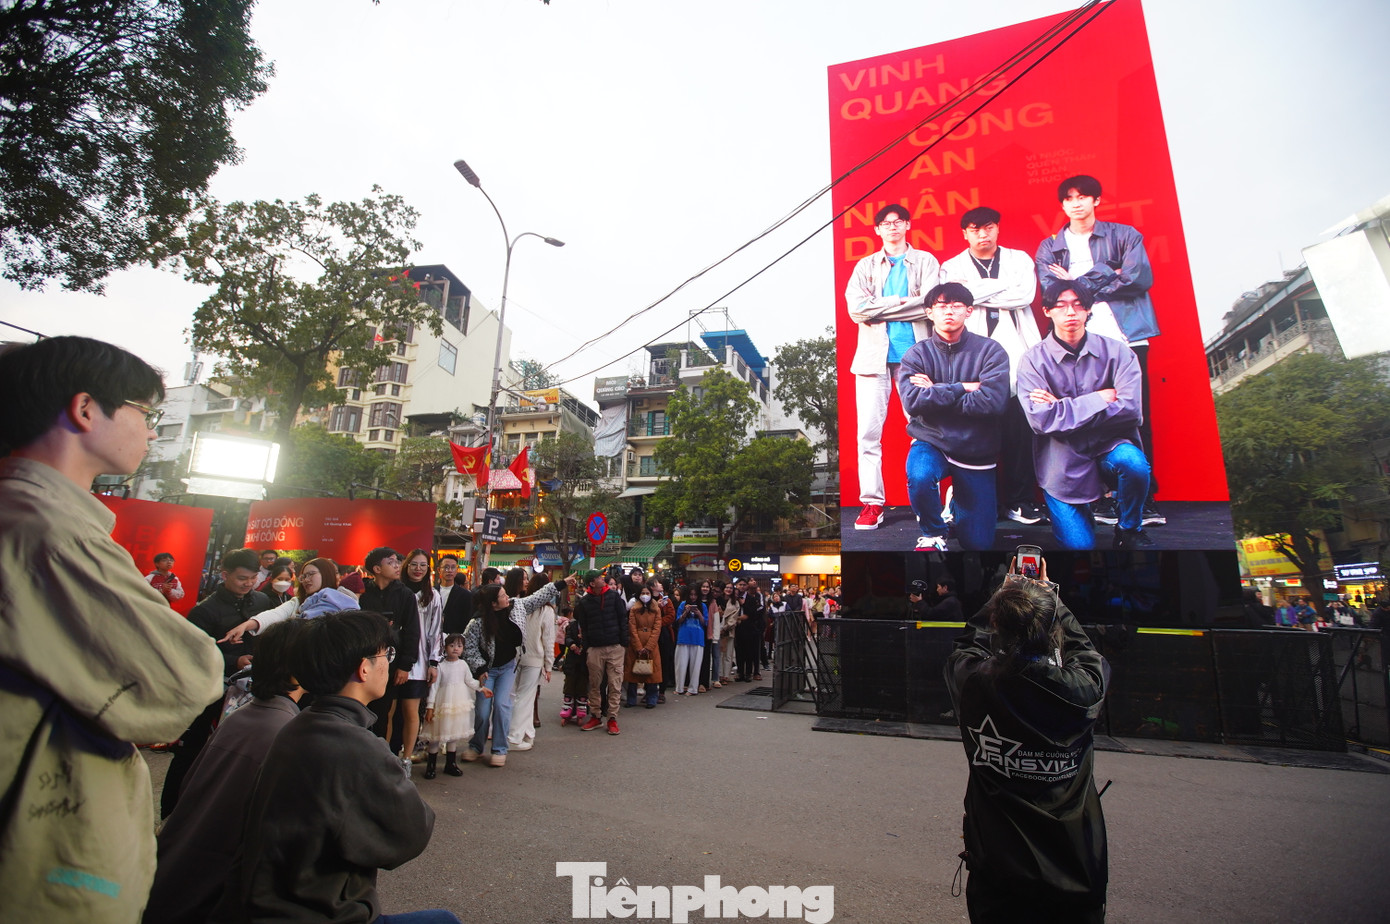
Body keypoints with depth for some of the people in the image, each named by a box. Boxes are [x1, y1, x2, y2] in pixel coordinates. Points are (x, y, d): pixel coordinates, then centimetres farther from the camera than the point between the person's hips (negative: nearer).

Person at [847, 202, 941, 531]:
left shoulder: (926, 261, 14)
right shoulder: (866, 265, 16)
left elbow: (930, 304, -4)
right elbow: (856, 308, -1)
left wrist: (882, 306, -4)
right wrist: (905, 303, -3)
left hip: (915, 353, 0)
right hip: (875, 355, 1)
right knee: (869, 431, -6)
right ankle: (872, 502, -1)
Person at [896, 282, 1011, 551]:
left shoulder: (990, 351, -6)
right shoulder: (917, 354, -4)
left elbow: (992, 402, -20)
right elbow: (912, 402, -19)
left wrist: (935, 392, -16)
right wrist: (962, 387, -17)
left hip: (977, 451, 1)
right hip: (932, 441, -1)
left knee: (979, 543, 4)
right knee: (919, 476, -37)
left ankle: (956, 501, 38)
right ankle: (932, 535, -6)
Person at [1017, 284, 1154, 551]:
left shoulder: (1116, 351, -3)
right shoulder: (1034, 359, -8)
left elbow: (1131, 409, -16)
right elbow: (1041, 420, -20)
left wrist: (1063, 408, -16)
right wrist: (1100, 398, -13)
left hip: (1109, 445, 2)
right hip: (1063, 460, -2)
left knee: (1133, 462, -32)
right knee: (1079, 544, -11)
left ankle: (1130, 530, -2)